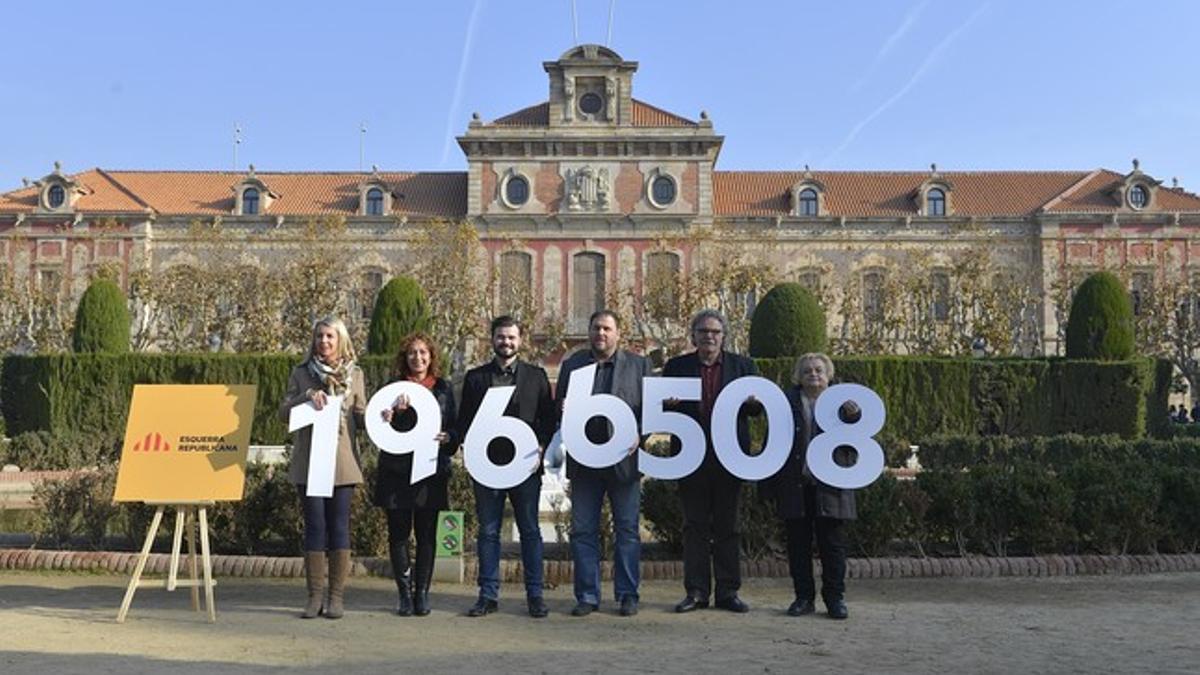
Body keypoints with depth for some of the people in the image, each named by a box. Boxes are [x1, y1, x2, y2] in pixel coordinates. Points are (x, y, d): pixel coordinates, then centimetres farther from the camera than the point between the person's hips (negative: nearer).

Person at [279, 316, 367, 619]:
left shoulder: (354, 375, 8)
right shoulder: (300, 374, 7)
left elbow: (361, 418, 10)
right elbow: (283, 412, 2)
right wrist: (307, 396, -15)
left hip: (342, 462, 0)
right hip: (309, 462, 0)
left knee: (339, 526, 1)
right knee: (315, 526, 2)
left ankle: (336, 596, 9)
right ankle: (316, 595, 11)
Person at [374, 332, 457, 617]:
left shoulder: (443, 389, 9)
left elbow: (454, 427, 11)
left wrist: (447, 438, -10)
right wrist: (394, 412, -20)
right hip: (397, 470, 0)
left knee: (427, 535, 2)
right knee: (398, 533, 2)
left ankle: (422, 593, 12)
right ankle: (405, 593, 13)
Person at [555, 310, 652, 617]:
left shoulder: (639, 365, 6)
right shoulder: (571, 365, 11)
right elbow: (559, 408, 11)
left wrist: (639, 436, -13)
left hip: (624, 458, -1)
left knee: (627, 531, 5)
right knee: (582, 531, 5)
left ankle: (627, 595, 15)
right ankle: (587, 595, 14)